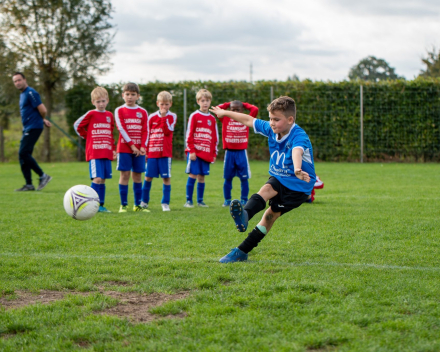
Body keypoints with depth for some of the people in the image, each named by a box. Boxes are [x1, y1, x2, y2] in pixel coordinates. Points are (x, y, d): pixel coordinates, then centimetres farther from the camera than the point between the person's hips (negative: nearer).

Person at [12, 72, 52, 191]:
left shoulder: (31, 93, -12)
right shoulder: (22, 95, 19)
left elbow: (43, 110, -15)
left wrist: (43, 120, 4)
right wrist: (44, 120, 19)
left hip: (34, 127, -10)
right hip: (27, 128, 10)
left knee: (23, 153, -17)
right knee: (23, 155, 6)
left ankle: (43, 176, -10)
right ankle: (29, 185, 8)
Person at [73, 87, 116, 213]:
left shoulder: (109, 116, 13)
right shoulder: (91, 114, -2)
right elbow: (77, 126, 8)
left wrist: (113, 149, 17)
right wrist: (87, 137, 9)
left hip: (107, 153, 5)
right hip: (94, 153, -5)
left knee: (103, 180, 6)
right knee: (97, 179, -14)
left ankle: (101, 205, 12)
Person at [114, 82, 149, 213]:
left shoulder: (143, 112, 9)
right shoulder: (119, 111, 2)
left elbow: (145, 131, 5)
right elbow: (121, 129, -7)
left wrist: (142, 146, -9)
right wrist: (132, 145, -14)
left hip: (139, 149, 3)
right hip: (124, 148, -3)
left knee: (137, 175, 6)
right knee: (125, 174, -5)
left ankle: (137, 204, 11)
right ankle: (123, 205, -2)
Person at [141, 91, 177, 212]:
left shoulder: (172, 117, 2)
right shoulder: (152, 117, 8)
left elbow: (168, 132, -13)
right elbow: (147, 135, 11)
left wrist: (164, 117, -15)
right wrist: (145, 150, 6)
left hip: (165, 153, -2)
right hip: (152, 152, 2)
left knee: (166, 177, -3)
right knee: (148, 177, 4)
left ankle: (165, 203, 4)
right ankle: (144, 201, 16)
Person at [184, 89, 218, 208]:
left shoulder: (212, 119, 12)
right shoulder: (194, 116, 0)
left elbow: (215, 138, 15)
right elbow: (189, 135, -3)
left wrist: (214, 153, 10)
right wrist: (191, 151, -10)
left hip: (206, 153, 4)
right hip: (194, 152, -4)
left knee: (202, 176, 5)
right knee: (193, 175, -5)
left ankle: (200, 201, 12)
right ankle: (189, 201, 0)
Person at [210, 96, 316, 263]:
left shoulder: (299, 136, -27)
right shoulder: (271, 129, -5)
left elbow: (297, 151, -51)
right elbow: (249, 120, 11)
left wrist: (297, 170, -73)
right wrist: (225, 113, 23)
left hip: (298, 186, -6)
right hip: (278, 178, 6)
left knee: (270, 214, -13)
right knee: (265, 190, -26)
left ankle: (242, 252, -17)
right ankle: (244, 216, -50)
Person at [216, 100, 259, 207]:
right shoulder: (226, 119, 5)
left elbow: (255, 109, -2)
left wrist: (245, 105, 10)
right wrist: (228, 104, 9)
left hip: (241, 152, 0)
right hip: (229, 153, 1)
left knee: (244, 178, 1)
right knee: (228, 178, 6)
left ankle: (244, 200, 8)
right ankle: (227, 200, 14)